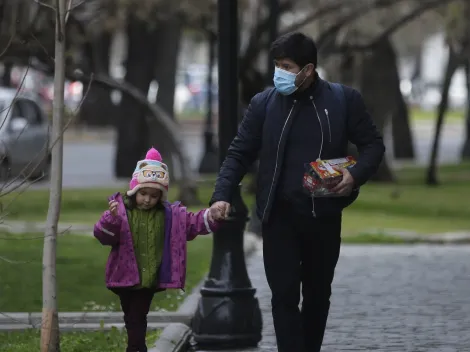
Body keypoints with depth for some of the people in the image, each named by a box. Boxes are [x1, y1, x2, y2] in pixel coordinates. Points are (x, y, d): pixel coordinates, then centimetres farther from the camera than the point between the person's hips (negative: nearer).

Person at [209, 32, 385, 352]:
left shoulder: (344, 100, -1)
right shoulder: (264, 103, 0)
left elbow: (373, 144, 5)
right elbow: (239, 154, 3)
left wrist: (356, 175, -14)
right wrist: (222, 196, -11)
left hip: (324, 216, 1)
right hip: (280, 217, -1)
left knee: (318, 295, 12)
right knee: (284, 295, -8)